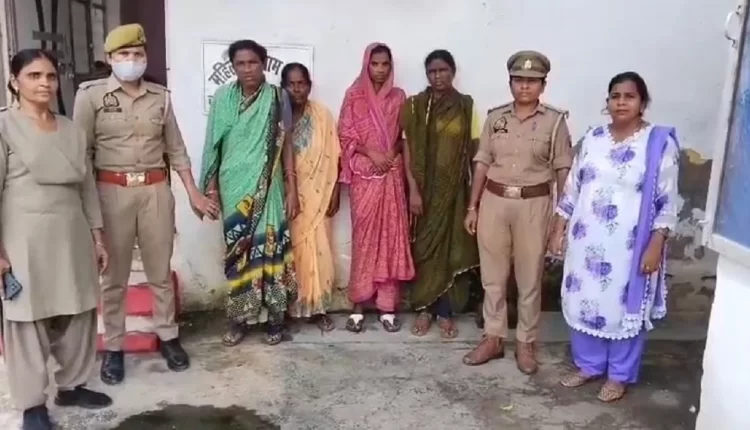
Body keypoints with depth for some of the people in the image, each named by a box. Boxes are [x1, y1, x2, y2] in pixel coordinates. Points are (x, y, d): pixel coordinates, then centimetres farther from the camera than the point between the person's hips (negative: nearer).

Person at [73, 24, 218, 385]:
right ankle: (113, 347, 20)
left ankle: (168, 336, 26)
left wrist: (194, 193, 8)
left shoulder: (160, 96, 6)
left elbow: (176, 149, 11)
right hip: (112, 191, -2)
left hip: (156, 190, 2)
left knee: (160, 270, 11)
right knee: (114, 275, 7)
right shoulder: (91, 95, -3)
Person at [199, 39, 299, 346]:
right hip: (234, 188, 1)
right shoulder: (223, 98, 2)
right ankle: (239, 318, 18)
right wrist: (211, 187, 0)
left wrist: (292, 190, -3)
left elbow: (286, 146, 1)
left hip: (267, 189, -1)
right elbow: (214, 146, 5)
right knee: (238, 251, 6)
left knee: (269, 247, 1)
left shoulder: (278, 98, -1)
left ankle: (275, 317, 14)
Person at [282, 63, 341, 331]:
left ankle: (317, 307, 16)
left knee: (316, 250, 4)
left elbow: (333, 158, 1)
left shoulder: (322, 115, 0)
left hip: (315, 196, 1)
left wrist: (335, 192, -3)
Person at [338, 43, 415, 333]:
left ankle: (387, 306, 9)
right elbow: (345, 135, -1)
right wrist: (372, 153, -13)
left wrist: (392, 153, -7)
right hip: (364, 174, -2)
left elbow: (404, 135, 12)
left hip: (392, 173, 2)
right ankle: (359, 305, 7)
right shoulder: (354, 95, 2)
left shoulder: (398, 96, 10)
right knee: (363, 236, -1)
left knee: (391, 235, 1)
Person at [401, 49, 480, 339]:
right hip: (425, 187, -1)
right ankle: (424, 309, 19)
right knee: (424, 247, 5)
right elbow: (408, 149, -4)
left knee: (452, 248, 5)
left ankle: (445, 312, 17)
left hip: (455, 188, 1)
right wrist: (413, 189, -12)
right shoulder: (415, 105, -1)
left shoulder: (466, 106, 3)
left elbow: (474, 150, 4)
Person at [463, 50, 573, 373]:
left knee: (529, 278, 7)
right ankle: (493, 338, 23)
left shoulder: (555, 121, -3)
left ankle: (526, 343, 22)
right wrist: (472, 206, 3)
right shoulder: (495, 118, 4)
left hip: (533, 205, -2)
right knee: (493, 275, 9)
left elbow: (563, 170, -2)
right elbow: (482, 163, 5)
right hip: (494, 201, 3)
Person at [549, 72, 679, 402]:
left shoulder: (660, 143, -8)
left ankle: (619, 375, 27)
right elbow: (572, 188, 9)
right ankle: (588, 365, 32)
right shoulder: (593, 139, 5)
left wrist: (656, 246, -13)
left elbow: (667, 202, -8)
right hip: (586, 240, 4)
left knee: (624, 307, 8)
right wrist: (559, 229, 6)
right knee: (583, 301, 12)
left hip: (629, 245, -4)